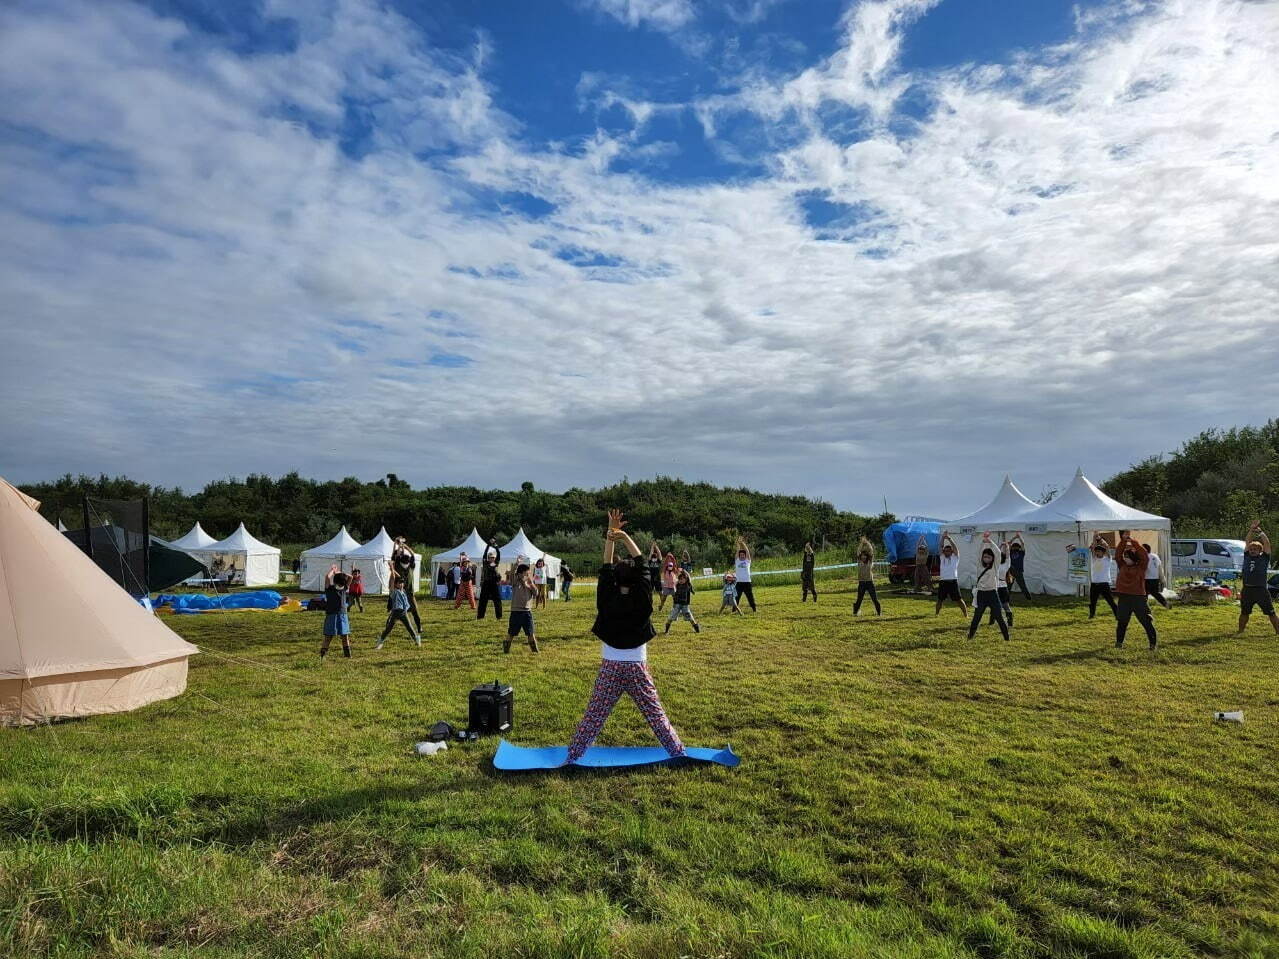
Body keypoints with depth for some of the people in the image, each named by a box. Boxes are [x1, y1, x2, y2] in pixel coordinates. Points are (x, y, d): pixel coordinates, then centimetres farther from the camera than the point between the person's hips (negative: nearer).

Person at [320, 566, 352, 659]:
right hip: (331, 615, -4)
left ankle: (347, 653, 11)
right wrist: (332, 570, -4)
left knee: (345, 635, 5)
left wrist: (339, 573, 5)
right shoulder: (329, 588, -5)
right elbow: (327, 577, -20)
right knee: (328, 636, -3)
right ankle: (323, 654, 4)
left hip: (342, 614, 4)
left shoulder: (344, 588, 6)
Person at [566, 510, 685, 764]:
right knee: (655, 713, 8)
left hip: (610, 669, 0)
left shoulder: (607, 600, -8)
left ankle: (572, 756, 10)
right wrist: (625, 537, -5)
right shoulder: (642, 600, -9)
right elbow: (641, 565, -3)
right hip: (637, 669, 0)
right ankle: (678, 751, 15)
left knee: (593, 716, 5)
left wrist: (611, 534, -3)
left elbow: (606, 569, -2)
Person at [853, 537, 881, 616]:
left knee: (874, 598, -2)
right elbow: (858, 552, -2)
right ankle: (856, 611, 14)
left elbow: (871, 552, -4)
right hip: (861, 583, 1)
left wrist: (867, 543, -9)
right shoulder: (859, 562, 6)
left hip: (870, 582, -1)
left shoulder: (870, 562, 5)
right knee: (859, 599, 3)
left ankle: (879, 612, 6)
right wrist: (862, 543, -8)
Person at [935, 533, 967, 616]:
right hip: (943, 581, 3)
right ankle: (936, 613, 23)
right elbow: (941, 547, 3)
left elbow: (955, 547, -7)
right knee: (940, 599, 10)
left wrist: (949, 538, -15)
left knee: (959, 599, 0)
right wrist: (943, 538, -10)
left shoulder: (955, 557, 6)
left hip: (953, 581, -3)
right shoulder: (942, 557, 13)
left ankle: (966, 614, 7)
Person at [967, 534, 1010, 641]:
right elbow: (979, 553, -3)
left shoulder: (995, 566, 2)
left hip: (992, 593, -2)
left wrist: (989, 541, -14)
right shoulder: (980, 565, 8)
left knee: (999, 618, -2)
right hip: (981, 594, 2)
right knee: (976, 618, 8)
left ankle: (1007, 638, 4)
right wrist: (983, 541, -15)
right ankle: (970, 637, 16)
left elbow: (997, 552, -10)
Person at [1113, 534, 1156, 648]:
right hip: (1124, 597, 3)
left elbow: (1144, 555, -13)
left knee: (1147, 622, -2)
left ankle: (1153, 643, 7)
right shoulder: (1122, 566, 9)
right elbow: (1118, 553, 1)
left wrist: (1133, 542, -15)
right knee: (1121, 622, 10)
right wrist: (1123, 540, -8)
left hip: (1139, 597, -3)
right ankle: (1119, 642, 20)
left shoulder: (1140, 567, 1)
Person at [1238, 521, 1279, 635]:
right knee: (1244, 613, 13)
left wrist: (1260, 532, -4)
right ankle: (1240, 631, 22)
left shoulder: (1264, 558, 3)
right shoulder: (1247, 556, 10)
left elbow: (1267, 543, -6)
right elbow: (1247, 542, 6)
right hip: (1247, 590, 3)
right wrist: (1251, 530, -1)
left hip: (1261, 590, -3)